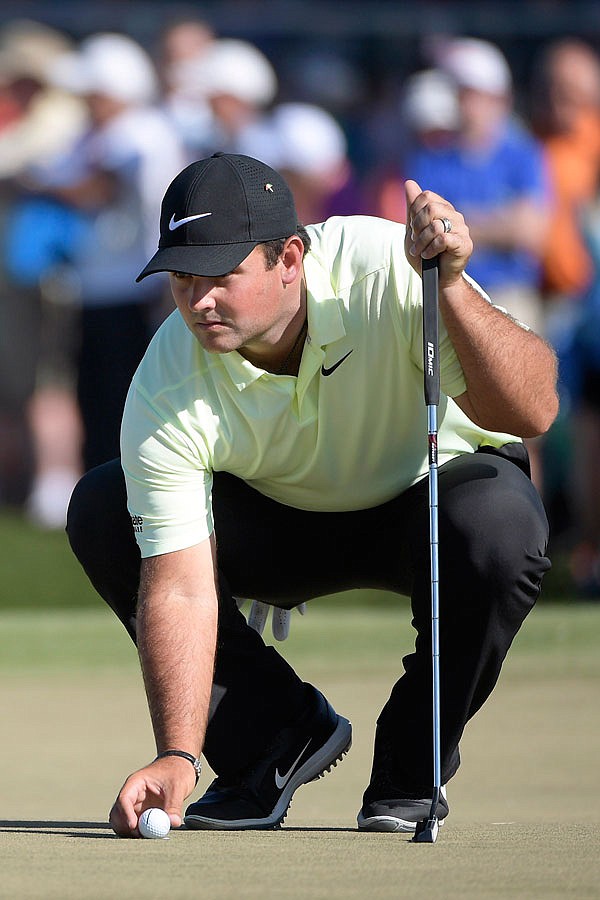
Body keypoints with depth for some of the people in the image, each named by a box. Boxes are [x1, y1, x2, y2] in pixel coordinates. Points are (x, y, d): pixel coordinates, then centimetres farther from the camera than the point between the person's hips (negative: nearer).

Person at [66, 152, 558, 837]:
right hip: (279, 522, 2)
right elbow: (180, 588, -29)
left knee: (498, 523, -37)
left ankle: (411, 768, -11)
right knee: (102, 513, -21)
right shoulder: (165, 393, -27)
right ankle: (278, 735, -5)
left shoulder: (386, 271, -32)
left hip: (434, 491, -2)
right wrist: (178, 756, -41)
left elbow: (531, 412, -37)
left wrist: (451, 288, -51)